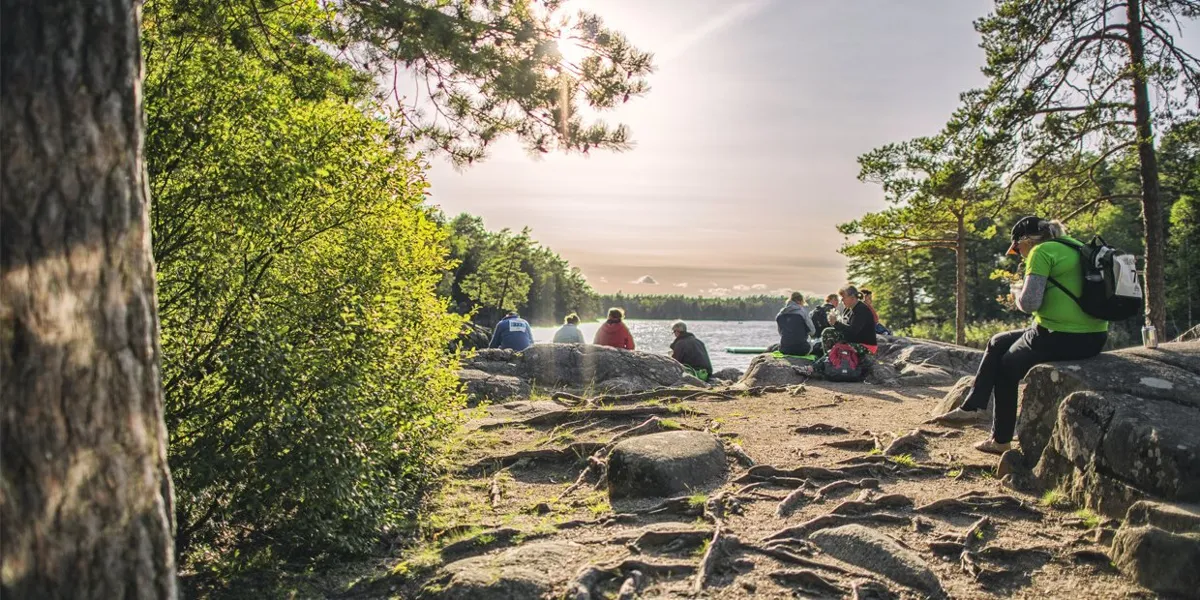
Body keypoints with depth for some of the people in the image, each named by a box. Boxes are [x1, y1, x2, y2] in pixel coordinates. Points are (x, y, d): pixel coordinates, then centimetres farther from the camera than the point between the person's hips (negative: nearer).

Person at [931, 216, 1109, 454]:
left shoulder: (1042, 251, -11)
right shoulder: (1073, 247, 17)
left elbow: (1029, 303, -18)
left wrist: (1017, 292, 3)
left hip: (1062, 338, -9)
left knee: (1007, 366, 15)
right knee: (997, 343, 21)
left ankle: (1001, 440, 24)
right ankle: (971, 407, 20)